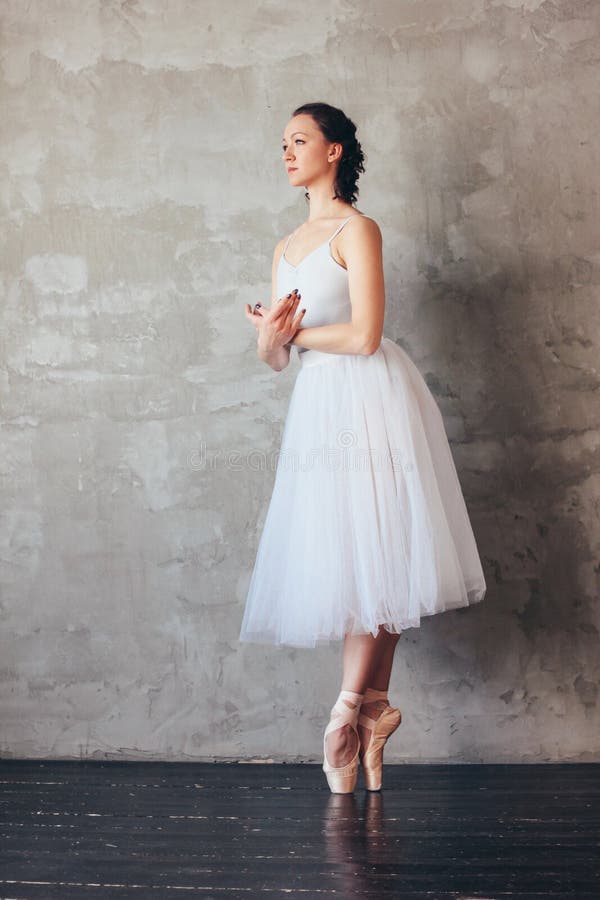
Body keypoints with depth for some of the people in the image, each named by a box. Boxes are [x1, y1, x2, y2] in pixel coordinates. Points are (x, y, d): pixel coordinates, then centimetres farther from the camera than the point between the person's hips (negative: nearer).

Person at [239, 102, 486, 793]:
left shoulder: (357, 230, -4)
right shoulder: (286, 248, 19)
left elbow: (363, 335, -14)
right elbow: (274, 357, 16)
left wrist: (293, 331, -1)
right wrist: (269, 338, -8)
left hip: (368, 398, -7)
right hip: (318, 404, 7)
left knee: (371, 555, -5)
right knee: (342, 559, 4)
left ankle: (351, 703, 2)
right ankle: (374, 705, 8)